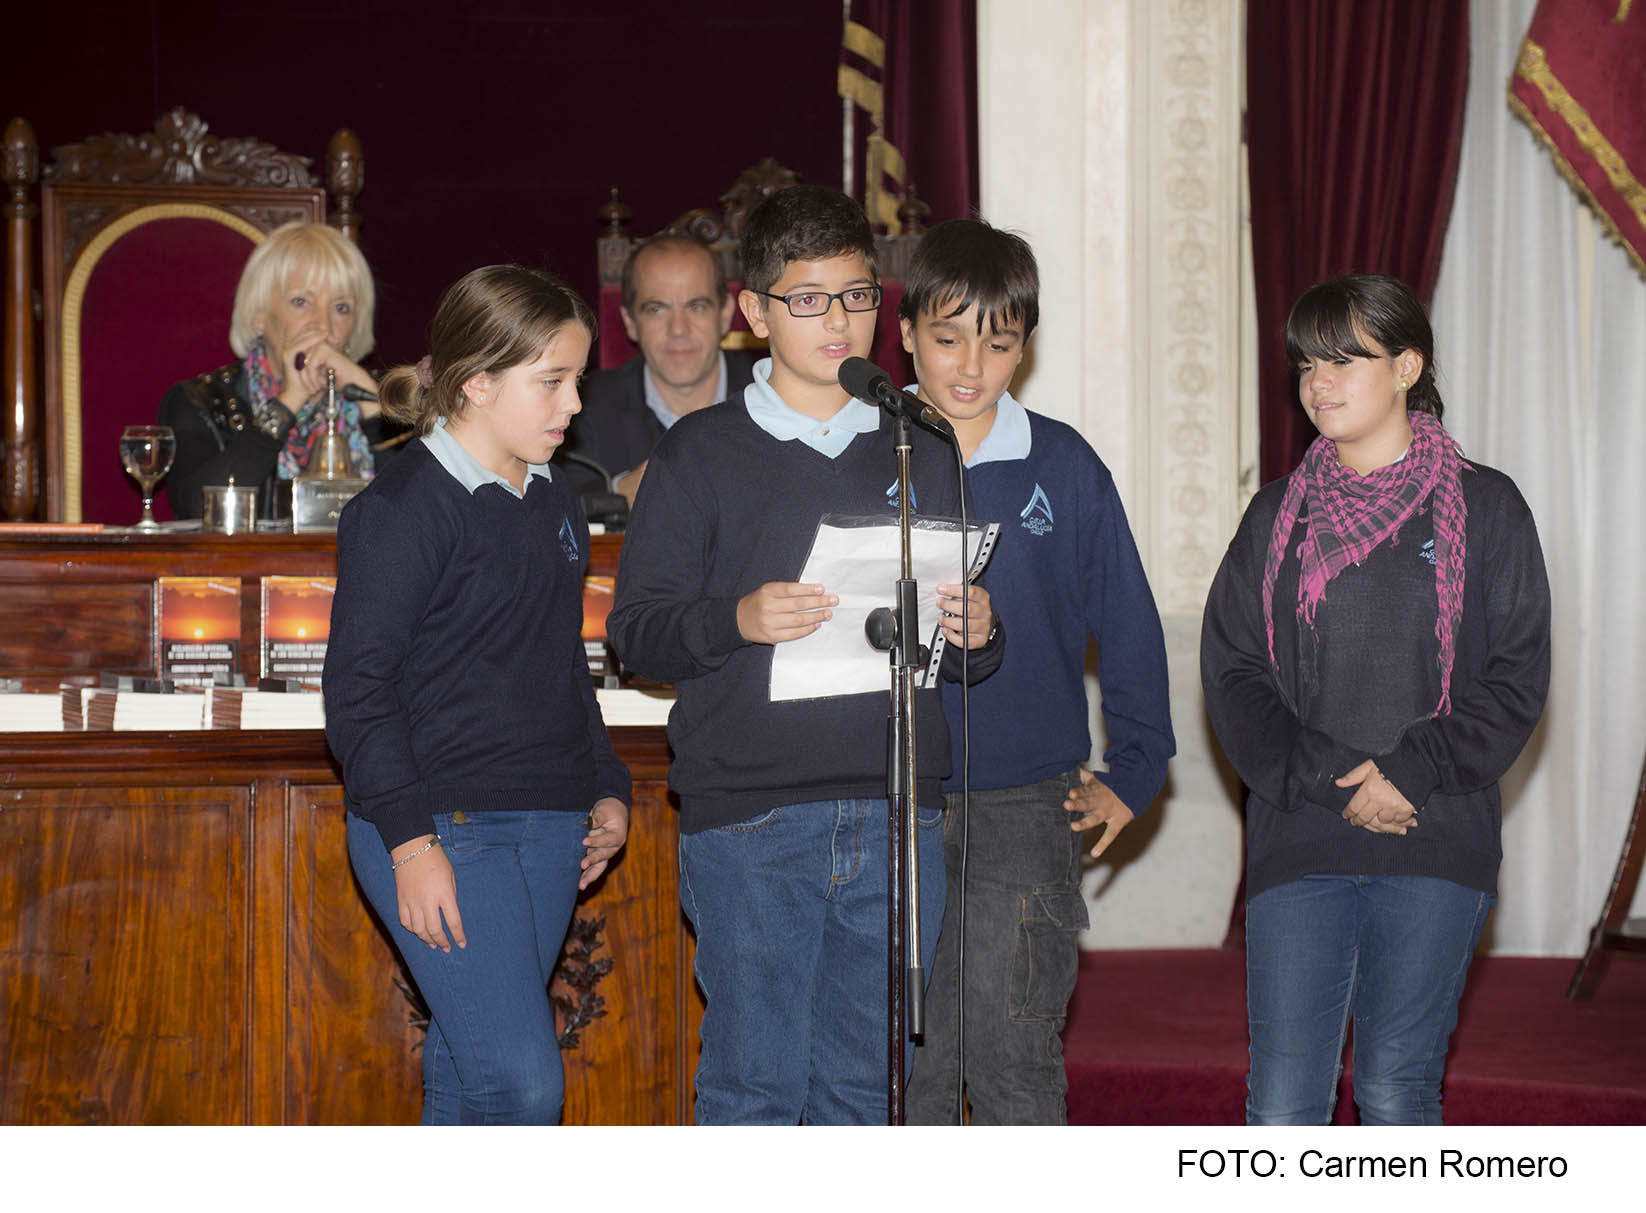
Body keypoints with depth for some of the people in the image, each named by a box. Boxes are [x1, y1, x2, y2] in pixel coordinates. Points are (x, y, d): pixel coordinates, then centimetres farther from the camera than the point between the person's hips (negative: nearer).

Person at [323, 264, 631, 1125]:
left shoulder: (552, 503, 15)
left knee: (468, 1074, 10)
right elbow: (357, 689, -12)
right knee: (522, 1081, -13)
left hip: (547, 829, 8)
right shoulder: (402, 508, -10)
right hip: (444, 830, -7)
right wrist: (412, 841, -17)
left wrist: (607, 789, 19)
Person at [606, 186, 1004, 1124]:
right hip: (749, 816, -3)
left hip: (897, 817, 3)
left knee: (862, 1082, 9)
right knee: (756, 1078, -2)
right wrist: (737, 621, -21)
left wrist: (977, 636, -6)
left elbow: (966, 628, 17)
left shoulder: (923, 452, 14)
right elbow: (637, 626, -2)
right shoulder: (704, 452, 3)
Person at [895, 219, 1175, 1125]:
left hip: (1024, 806, -1)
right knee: (908, 1064, 4)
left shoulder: (1063, 466, 1)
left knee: (1011, 1060, -6)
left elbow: (1126, 624, 9)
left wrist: (1133, 772, 8)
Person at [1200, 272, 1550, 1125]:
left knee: (1397, 1089, -1)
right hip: (1297, 845, 2)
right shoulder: (1276, 517, 11)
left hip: (1436, 848, -2)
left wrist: (1411, 773, -12)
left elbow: (1516, 678, 0)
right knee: (1282, 1103, -3)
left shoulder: (1484, 508, 4)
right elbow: (1230, 671, 5)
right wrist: (1328, 780, -9)